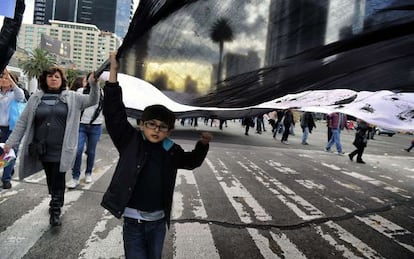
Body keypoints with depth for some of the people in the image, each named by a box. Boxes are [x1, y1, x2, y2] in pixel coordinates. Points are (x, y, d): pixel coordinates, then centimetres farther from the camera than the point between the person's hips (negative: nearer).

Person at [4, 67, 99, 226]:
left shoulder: (72, 97, 2)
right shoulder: (36, 98, 6)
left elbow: (92, 101, -5)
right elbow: (23, 122, 6)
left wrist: (93, 84, -23)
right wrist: (11, 142, 1)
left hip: (61, 149, -2)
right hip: (42, 149, 3)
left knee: (58, 180, 1)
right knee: (50, 179, 16)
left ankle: (55, 212, 16)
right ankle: (56, 203, 39)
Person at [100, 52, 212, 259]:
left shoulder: (171, 151, -1)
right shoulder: (130, 141, -9)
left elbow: (192, 161, 18)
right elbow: (114, 112, -17)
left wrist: (203, 144, -1)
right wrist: (114, 71, -21)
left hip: (158, 220, 3)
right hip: (133, 220, -3)